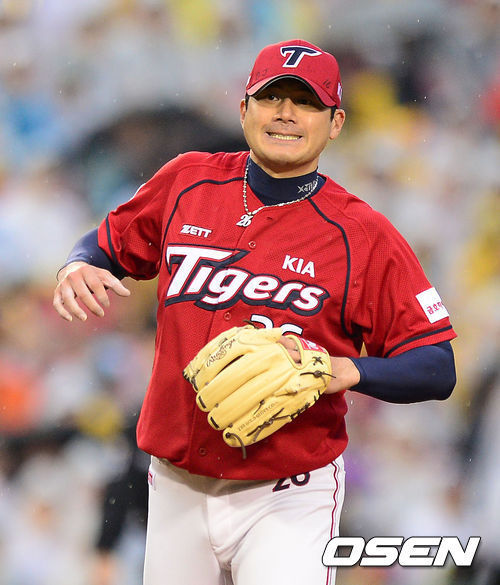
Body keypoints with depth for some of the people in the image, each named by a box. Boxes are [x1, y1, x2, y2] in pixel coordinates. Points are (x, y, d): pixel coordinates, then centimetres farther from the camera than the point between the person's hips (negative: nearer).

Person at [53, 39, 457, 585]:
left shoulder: (365, 236, -8)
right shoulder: (186, 181, 3)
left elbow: (438, 370, -8)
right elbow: (110, 240, 18)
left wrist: (346, 371, -25)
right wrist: (78, 268, -6)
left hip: (287, 498, -4)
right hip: (176, 488, 4)